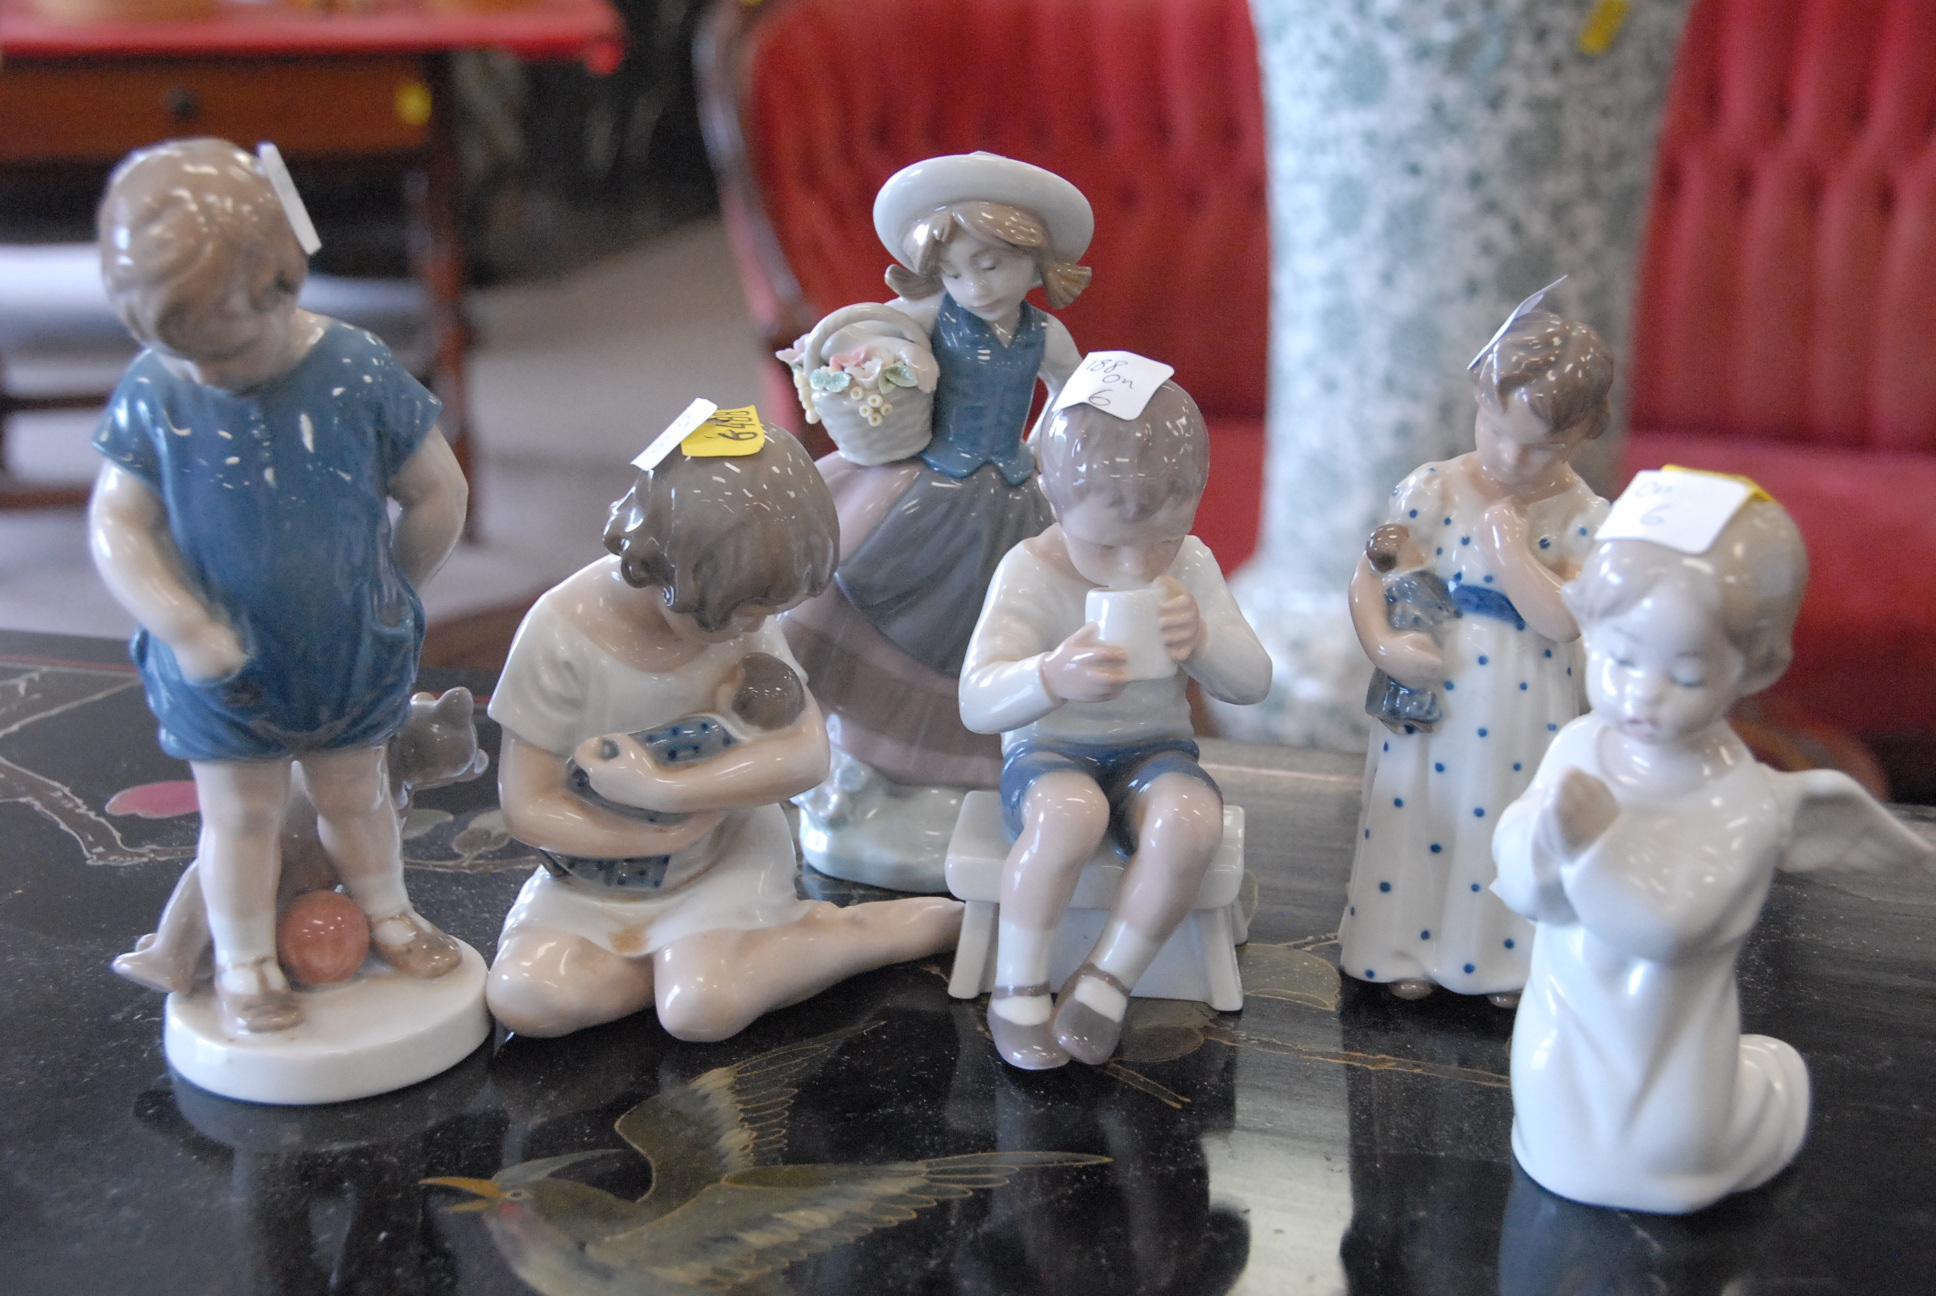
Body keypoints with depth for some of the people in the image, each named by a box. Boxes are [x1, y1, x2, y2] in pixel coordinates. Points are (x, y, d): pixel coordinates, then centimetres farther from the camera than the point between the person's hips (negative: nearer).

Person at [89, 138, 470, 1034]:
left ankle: (386, 913, 43)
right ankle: (242, 960, 31)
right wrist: (184, 626, -23)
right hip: (224, 668, 0)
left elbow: (437, 494, -6)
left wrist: (388, 593, 1)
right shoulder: (154, 396, -16)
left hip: (353, 653, 1)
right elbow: (117, 524, -13)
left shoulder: (358, 375, -17)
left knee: (354, 793, 20)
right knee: (240, 812, 12)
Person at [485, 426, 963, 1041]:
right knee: (523, 996, -25)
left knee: (701, 1008, -27)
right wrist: (666, 834, -23)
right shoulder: (561, 633, -21)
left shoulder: (741, 613, -14)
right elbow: (527, 807, -16)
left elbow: (807, 755, -19)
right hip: (598, 872, 1)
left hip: (722, 858, -1)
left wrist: (660, 787, -28)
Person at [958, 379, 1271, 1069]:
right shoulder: (1030, 572, -15)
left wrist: (1203, 639, -27)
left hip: (1153, 749, 3)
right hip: (1047, 753, -3)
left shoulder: (1191, 566, -3)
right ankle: (1017, 989, -16)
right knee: (1070, 813, -38)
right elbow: (977, 702, -25)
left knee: (1190, 822, -32)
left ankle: (1105, 982, -11)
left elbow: (1252, 683, -4)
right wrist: (1051, 676, -48)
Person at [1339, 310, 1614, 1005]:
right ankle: (1404, 951, 25)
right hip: (1430, 699, 1)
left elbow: (1565, 621, -19)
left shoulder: (1584, 518, -8)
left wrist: (1509, 544, -22)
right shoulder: (1433, 490, -5)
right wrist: (1382, 644, -19)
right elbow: (1371, 574, -3)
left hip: (1526, 718, -1)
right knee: (1412, 821, 8)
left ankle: (1508, 960, 25)